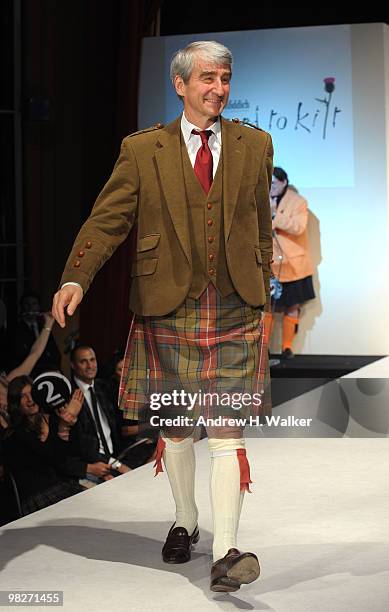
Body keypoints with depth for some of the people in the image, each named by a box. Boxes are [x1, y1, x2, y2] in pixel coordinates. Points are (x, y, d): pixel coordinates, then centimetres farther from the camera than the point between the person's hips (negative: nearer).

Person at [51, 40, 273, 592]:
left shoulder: (254, 146, 8)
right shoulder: (142, 150, 2)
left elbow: (261, 229, 14)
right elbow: (107, 220, -5)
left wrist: (260, 296, 14)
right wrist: (75, 279, -20)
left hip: (234, 310, 0)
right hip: (167, 309, 0)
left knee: (226, 433, -9)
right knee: (174, 428, 13)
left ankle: (225, 553, -12)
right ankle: (185, 523, 35)